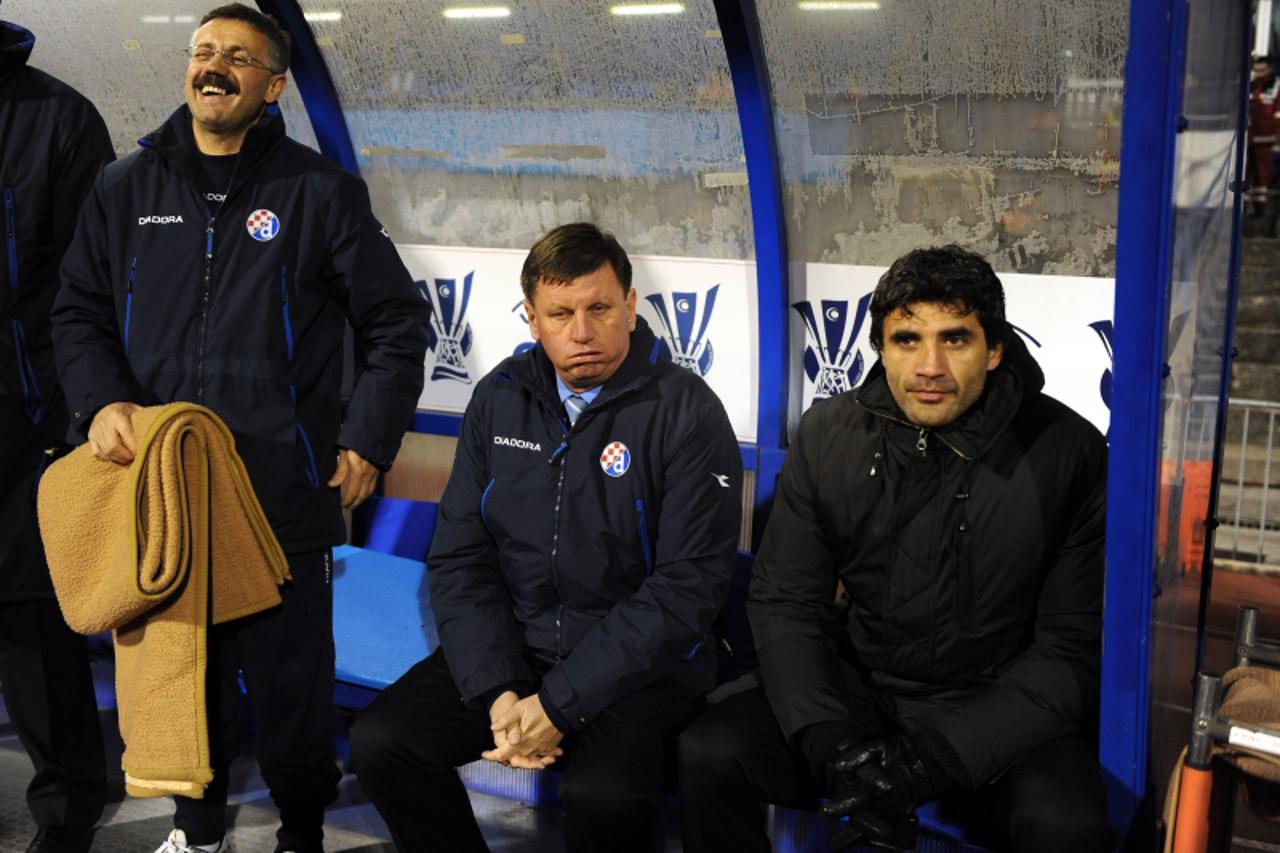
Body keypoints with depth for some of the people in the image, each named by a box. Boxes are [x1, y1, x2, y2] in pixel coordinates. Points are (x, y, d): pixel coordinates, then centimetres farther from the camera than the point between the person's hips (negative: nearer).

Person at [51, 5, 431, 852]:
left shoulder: (321, 192, 0)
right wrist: (100, 399, -4)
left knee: (291, 677, 5)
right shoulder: (127, 188, 9)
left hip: (284, 494, -3)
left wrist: (367, 440, -5)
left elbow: (397, 324, 3)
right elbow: (80, 313, 15)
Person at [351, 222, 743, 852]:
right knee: (379, 743, -13)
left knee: (603, 797, -32)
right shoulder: (499, 400, 4)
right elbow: (458, 557, 3)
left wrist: (559, 704, -19)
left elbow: (687, 586, -15)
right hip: (509, 647, 5)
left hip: (636, 664, -4)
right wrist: (496, 692, -12)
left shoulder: (686, 413, -11)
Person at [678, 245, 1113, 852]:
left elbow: (1072, 649, -10)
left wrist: (931, 758, -20)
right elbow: (783, 602, 0)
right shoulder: (828, 434, -2)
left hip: (998, 711, -2)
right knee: (708, 752, -19)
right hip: (858, 690, 3)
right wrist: (830, 743, -17)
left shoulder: (1068, 454, -11)